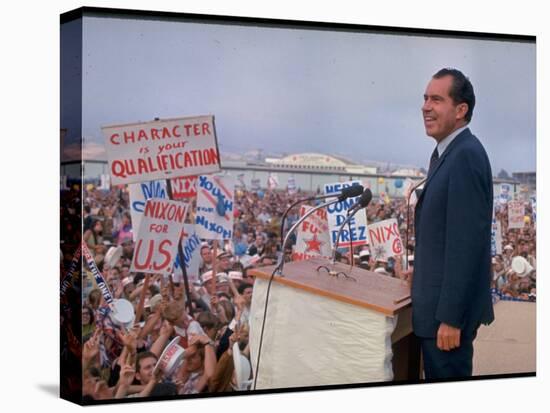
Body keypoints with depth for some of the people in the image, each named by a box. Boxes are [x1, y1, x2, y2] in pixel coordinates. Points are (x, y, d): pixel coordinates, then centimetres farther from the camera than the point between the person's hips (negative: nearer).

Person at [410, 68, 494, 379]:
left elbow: (466, 241, -24)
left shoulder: (466, 155, -19)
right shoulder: (445, 152, 12)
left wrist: (451, 318, -23)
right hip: (437, 303, 9)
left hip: (449, 308, -9)